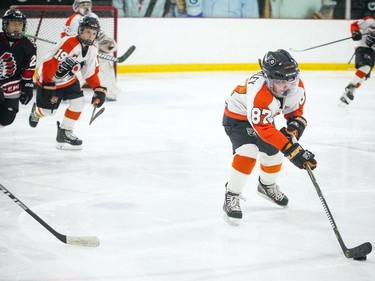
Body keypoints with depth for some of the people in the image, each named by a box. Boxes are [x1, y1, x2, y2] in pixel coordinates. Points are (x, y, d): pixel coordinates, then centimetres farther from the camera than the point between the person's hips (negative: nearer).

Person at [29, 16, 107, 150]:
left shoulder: (92, 50, -5)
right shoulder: (68, 43, -31)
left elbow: (91, 73, 4)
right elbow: (49, 63, -30)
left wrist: (99, 90, -6)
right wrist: (49, 86, -28)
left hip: (69, 80, 6)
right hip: (48, 79, -6)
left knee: (78, 102, -12)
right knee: (47, 110, 4)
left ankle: (64, 132, 1)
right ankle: (37, 111, 43)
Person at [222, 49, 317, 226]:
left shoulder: (296, 85, -21)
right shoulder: (259, 93, -43)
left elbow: (295, 108, 0)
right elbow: (264, 129, -43)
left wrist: (295, 125, -22)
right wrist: (293, 150, -46)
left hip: (263, 116, 7)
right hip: (237, 116, -7)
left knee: (273, 154, 10)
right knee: (247, 153, -26)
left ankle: (267, 186, 41)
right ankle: (231, 197, -13)